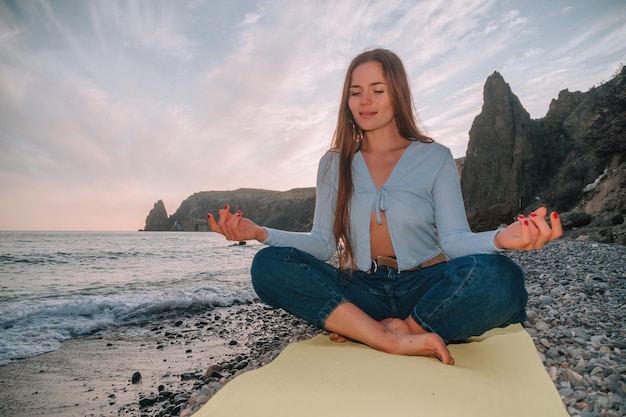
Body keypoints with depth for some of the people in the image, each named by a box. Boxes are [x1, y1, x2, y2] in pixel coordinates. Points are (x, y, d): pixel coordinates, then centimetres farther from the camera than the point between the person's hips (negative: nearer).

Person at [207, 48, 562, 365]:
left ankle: (357, 328, -18)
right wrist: (262, 233, -15)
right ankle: (395, 340, -26)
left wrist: (499, 239, -31)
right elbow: (323, 243, 1)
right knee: (269, 265, -21)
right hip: (359, 290, 2)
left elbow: (454, 240, -8)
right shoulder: (333, 165, 8)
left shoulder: (436, 159, 2)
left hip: (424, 287, -1)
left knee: (499, 278, -31)